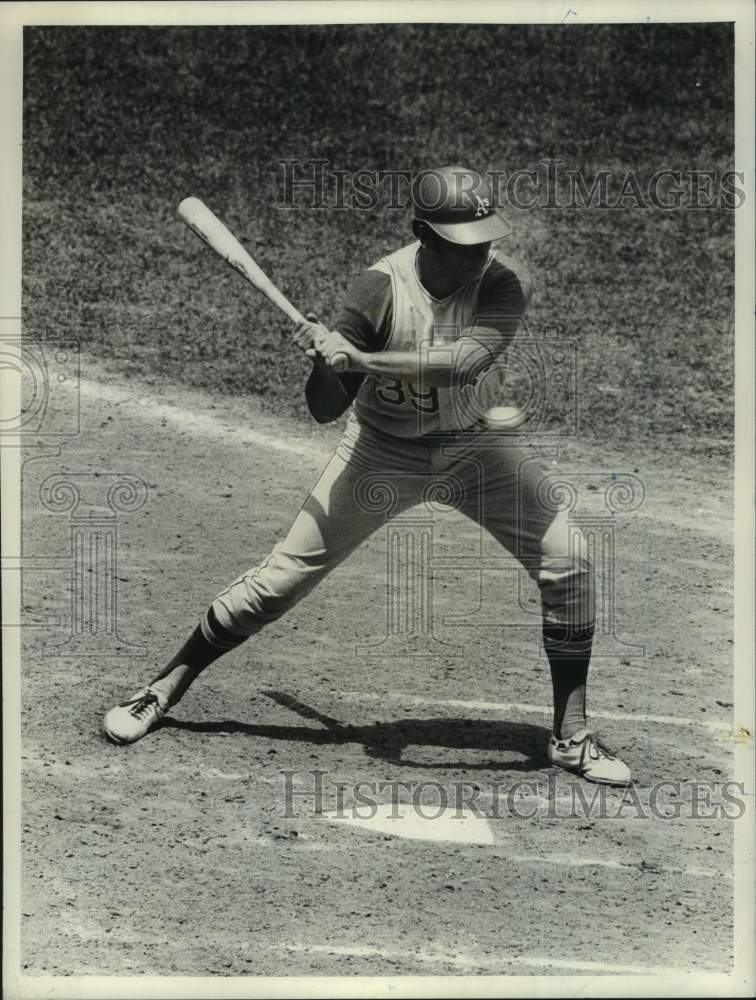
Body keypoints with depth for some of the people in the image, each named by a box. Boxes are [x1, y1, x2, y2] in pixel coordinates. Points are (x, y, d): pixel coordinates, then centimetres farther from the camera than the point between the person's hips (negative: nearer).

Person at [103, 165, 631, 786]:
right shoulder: (382, 288, -23)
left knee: (568, 570, -8)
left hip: (475, 449, 2)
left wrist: (359, 359, -44)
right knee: (279, 581, -3)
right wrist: (324, 358, -42)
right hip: (382, 452, -2)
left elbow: (463, 362, -41)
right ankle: (164, 690, 15)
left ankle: (571, 736, 8)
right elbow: (325, 410, -21)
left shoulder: (505, 284, -22)